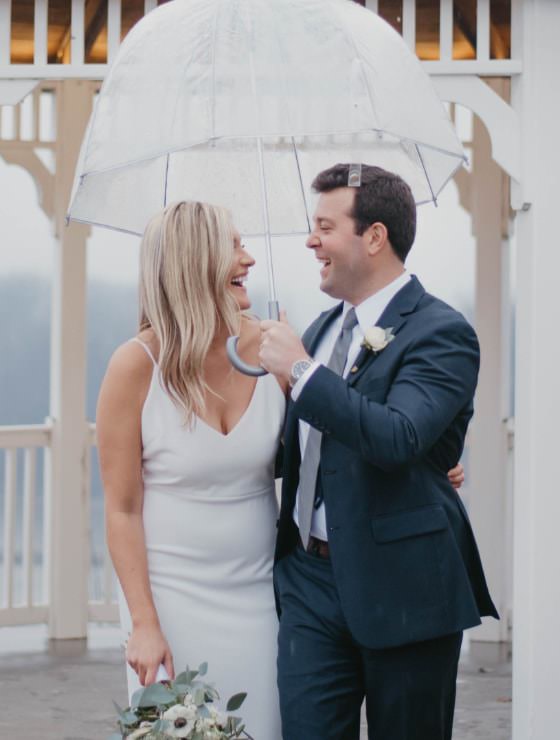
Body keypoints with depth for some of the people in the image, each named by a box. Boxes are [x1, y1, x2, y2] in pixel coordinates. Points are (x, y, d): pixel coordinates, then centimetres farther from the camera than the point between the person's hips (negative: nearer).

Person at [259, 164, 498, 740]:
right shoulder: (323, 329, 14)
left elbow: (398, 437, -27)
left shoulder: (440, 333, -11)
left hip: (399, 585, -6)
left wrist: (300, 371, -22)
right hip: (312, 580, 6)